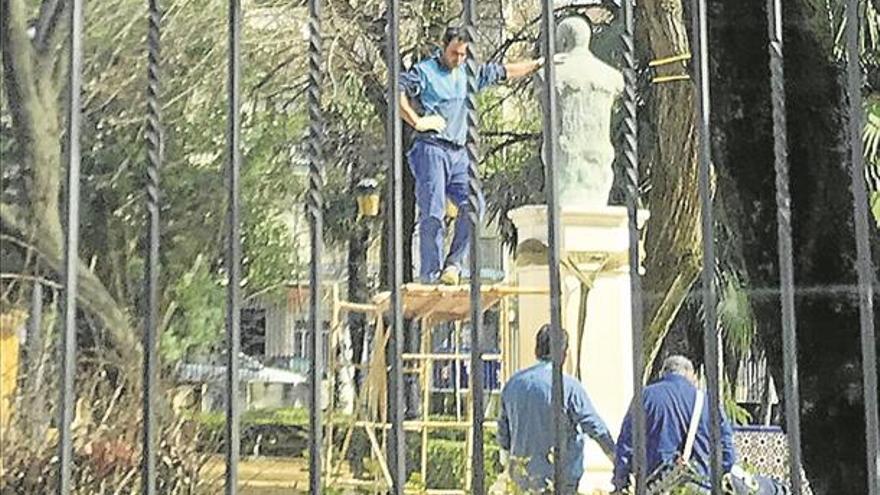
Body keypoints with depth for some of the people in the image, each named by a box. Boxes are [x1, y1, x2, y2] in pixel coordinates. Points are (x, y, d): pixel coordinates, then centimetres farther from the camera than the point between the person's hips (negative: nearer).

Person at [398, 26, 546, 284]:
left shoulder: (469, 72, 20)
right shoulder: (424, 71, 1)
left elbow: (505, 72, 30)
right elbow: (396, 91, -13)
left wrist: (538, 64, 31)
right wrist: (417, 122, -15)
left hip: (458, 152, 6)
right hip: (431, 149, -6)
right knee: (433, 213, -9)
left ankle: (453, 264, -2)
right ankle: (429, 276, -5)